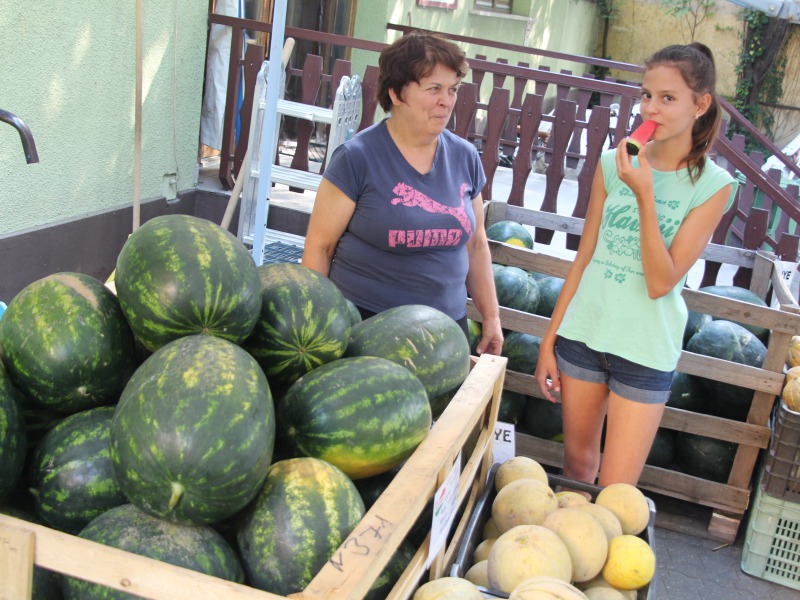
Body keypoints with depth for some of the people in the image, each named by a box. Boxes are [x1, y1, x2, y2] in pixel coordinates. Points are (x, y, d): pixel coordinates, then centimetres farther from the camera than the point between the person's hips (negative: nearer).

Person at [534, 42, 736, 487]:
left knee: (615, 495, 0)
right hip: (583, 333, 3)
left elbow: (661, 282, -15)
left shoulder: (713, 184, -8)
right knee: (577, 465, 17)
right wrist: (550, 338, 7)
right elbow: (584, 258, 7)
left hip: (646, 350, -3)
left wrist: (645, 195, -23)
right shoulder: (613, 163, 1)